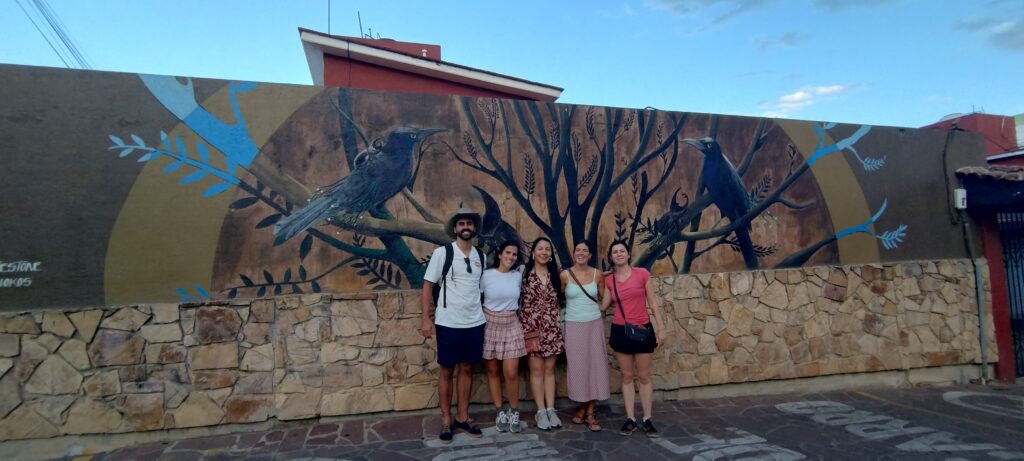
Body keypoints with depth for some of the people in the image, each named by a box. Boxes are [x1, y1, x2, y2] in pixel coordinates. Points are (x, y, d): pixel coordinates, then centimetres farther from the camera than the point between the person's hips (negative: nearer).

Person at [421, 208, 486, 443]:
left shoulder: (481, 256, 7)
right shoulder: (442, 253, -6)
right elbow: (427, 286, -5)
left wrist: (483, 312, 7)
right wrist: (426, 319, -10)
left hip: (475, 323, 4)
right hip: (448, 323, -4)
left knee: (467, 369, 11)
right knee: (447, 371, 6)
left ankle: (462, 418, 23)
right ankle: (446, 421, 18)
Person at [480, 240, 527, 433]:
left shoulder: (518, 276, 2)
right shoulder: (486, 275, -7)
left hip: (511, 326, 2)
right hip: (490, 325, -1)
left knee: (511, 373, -4)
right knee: (493, 371, 7)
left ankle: (514, 412, 13)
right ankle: (500, 412, 20)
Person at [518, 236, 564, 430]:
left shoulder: (556, 274, 5)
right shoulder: (525, 274, -4)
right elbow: (518, 299, -3)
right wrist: (522, 326, -5)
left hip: (552, 328, 3)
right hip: (531, 327, -3)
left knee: (550, 369, 8)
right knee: (537, 370, 2)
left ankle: (551, 409, 16)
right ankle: (541, 411, 10)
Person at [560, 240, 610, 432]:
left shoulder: (597, 274, 0)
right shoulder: (565, 275, -4)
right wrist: (573, 307, -1)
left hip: (594, 324, 1)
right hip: (574, 326, -1)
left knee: (595, 365, 2)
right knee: (577, 366, 3)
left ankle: (590, 412, 12)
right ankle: (583, 407, 22)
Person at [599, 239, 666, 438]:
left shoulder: (642, 273, -5)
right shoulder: (609, 280, 2)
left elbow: (652, 302, -2)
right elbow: (603, 306, 3)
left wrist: (660, 327, -4)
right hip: (620, 331, 2)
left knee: (644, 376, 7)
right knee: (627, 376, 9)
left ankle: (647, 419, 17)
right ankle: (630, 419, 17)